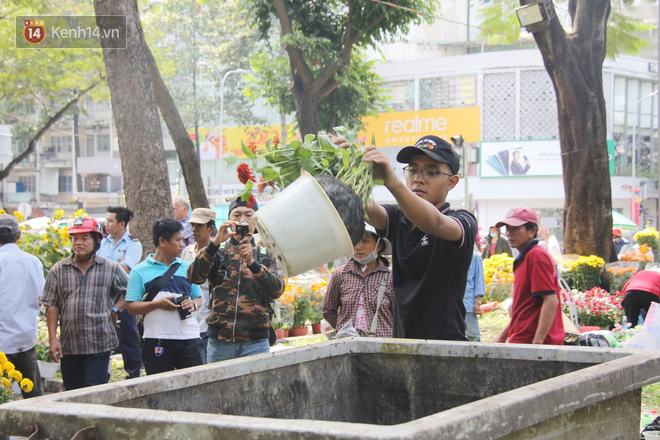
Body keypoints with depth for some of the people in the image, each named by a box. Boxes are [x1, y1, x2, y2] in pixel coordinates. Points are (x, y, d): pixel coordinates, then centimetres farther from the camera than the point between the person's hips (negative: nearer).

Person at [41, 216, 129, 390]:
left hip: (99, 344, -2)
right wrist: (53, 339, -1)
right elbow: (52, 306, 4)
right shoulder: (58, 270, 6)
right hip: (69, 345, 2)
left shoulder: (111, 268, 3)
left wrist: (115, 310, 6)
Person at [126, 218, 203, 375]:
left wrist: (193, 304, -3)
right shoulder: (140, 271, 2)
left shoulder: (186, 268, 15)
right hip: (157, 342, -3)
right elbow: (131, 307, -2)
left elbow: (198, 297, 20)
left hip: (189, 338, 3)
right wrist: (157, 304, -16)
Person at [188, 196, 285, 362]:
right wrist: (215, 243, -19)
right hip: (219, 342, 0)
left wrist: (252, 262, -20)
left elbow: (277, 290, -6)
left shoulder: (265, 254, 10)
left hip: (256, 342, 0)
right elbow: (194, 277, -9)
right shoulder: (217, 251, 10)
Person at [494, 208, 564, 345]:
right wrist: (503, 335, 24)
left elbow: (551, 302, -20)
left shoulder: (537, 256, -11)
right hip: (521, 341, 9)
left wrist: (537, 343, -25)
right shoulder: (523, 258, 19)